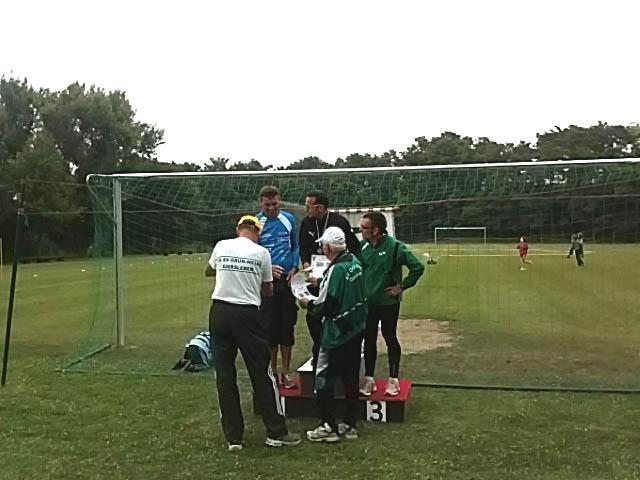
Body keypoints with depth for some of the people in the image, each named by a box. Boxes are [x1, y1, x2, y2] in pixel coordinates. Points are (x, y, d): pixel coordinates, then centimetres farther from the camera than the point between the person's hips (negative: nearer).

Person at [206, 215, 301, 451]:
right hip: (247, 314, -2)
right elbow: (268, 291, 10)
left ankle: (233, 437, 13)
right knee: (263, 374, 7)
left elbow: (208, 271, 26)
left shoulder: (221, 246, 5)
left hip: (220, 312, 2)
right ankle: (276, 433, 13)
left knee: (224, 376, 9)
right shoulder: (261, 253, -1)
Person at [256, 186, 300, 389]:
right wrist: (268, 267, -15)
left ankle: (286, 372, 16)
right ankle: (273, 370, 18)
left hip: (287, 280, 2)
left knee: (287, 326, 6)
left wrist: (294, 268, -1)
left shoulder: (288, 219, 4)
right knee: (270, 328, 4)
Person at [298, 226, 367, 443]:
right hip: (356, 329, 9)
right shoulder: (355, 263, 4)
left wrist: (308, 304, -1)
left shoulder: (336, 270, -22)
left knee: (323, 379, 3)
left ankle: (329, 427, 7)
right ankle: (350, 425, 23)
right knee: (351, 377, 15)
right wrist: (319, 284, 22)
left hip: (337, 333, -9)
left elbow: (325, 307, -21)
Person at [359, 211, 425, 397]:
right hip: (367, 303, 4)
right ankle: (368, 378, 22)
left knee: (390, 339, 8)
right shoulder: (362, 246, -1)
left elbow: (418, 267, -14)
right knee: (369, 340, 10)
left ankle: (393, 379, 20)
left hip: (388, 303, -4)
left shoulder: (394, 247, -16)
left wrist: (402, 286, -11)